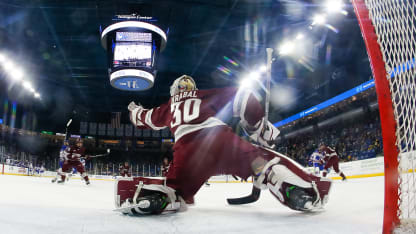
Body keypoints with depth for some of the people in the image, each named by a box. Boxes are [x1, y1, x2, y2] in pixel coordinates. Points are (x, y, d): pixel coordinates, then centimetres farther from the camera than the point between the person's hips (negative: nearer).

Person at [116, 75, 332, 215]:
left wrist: (135, 111, 79)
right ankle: (304, 190, -17)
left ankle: (135, 195, -17)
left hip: (188, 150, 1)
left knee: (172, 190, 13)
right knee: (266, 160, 10)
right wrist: (259, 127, 24)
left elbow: (145, 119, 55)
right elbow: (241, 98, 17)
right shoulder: (206, 96, 32)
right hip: (221, 139, -1)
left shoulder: (169, 106, 37)